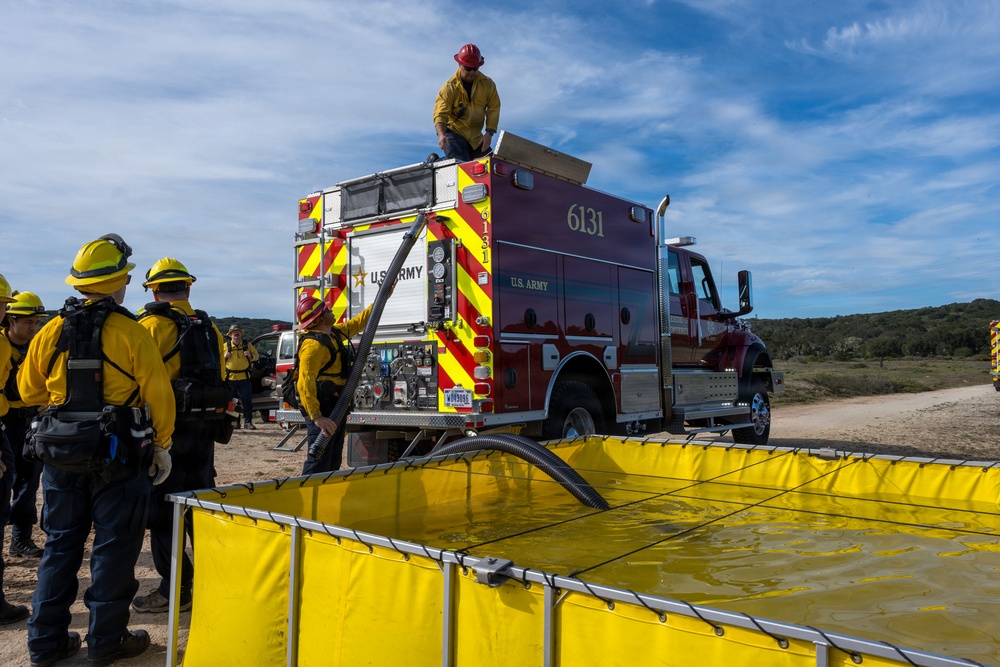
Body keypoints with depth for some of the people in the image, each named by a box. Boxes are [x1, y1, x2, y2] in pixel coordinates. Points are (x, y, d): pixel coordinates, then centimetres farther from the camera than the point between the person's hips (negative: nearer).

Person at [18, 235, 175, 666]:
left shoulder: (51, 332, 1)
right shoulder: (131, 333, -13)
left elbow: (29, 390, 11)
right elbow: (158, 395, -12)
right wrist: (162, 446, 0)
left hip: (60, 455, 5)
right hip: (118, 456, -4)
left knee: (61, 545, 16)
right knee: (114, 547, 7)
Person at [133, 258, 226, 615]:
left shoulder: (151, 325, -9)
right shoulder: (210, 329, 10)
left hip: (165, 430, -6)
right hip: (203, 430, 6)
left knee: (163, 509, 3)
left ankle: (174, 589, 7)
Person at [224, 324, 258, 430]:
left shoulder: (247, 345, 7)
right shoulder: (226, 346, 7)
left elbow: (256, 356, 13)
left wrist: (250, 355, -9)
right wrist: (224, 356, -8)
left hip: (244, 378, 0)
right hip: (230, 378, 0)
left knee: (247, 401, -2)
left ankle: (248, 422, 5)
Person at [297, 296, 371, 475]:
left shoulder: (335, 333, 10)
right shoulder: (314, 344, -20)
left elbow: (358, 322, 27)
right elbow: (305, 383, -28)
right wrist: (316, 417, -34)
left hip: (336, 408, 10)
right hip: (322, 409, -10)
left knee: (334, 461, 18)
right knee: (319, 463, -8)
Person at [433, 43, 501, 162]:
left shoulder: (488, 84, -3)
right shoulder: (449, 87, -11)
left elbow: (493, 109, -2)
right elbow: (440, 114, -17)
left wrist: (489, 133, -17)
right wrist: (441, 135, -36)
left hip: (476, 138, 4)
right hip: (454, 134, -4)